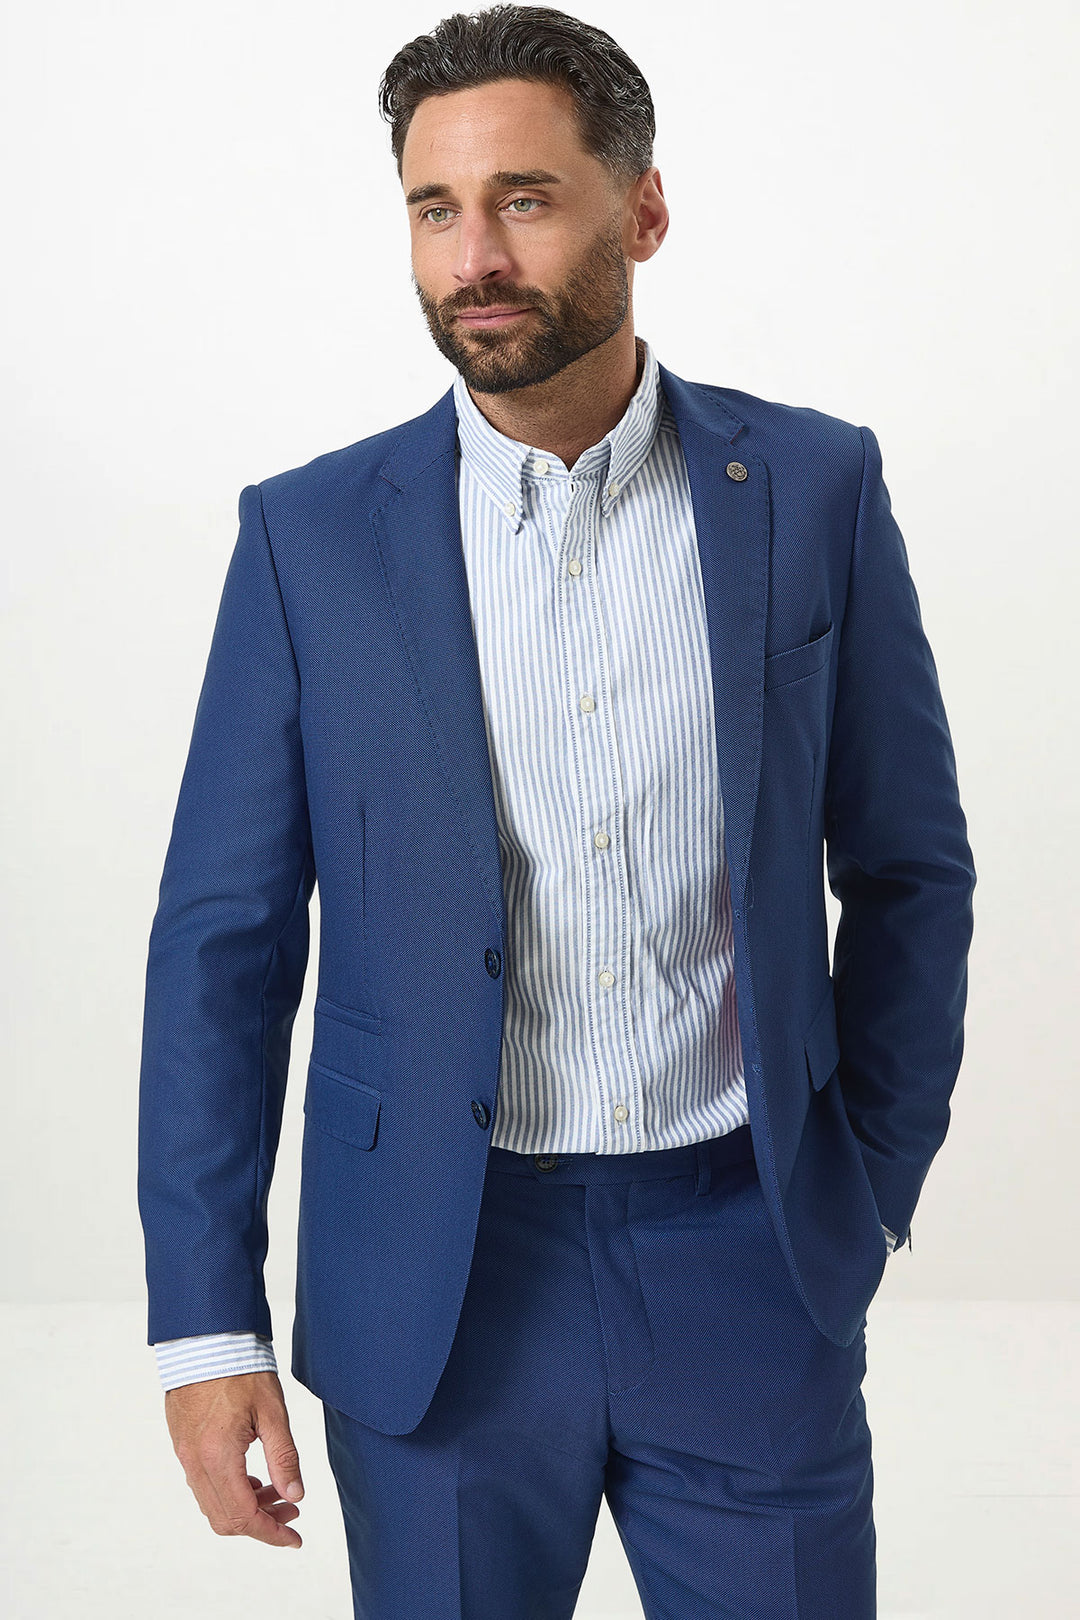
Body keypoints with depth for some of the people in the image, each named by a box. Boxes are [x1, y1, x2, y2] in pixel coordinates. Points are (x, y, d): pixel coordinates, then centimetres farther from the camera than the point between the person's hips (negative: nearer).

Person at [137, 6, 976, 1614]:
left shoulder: (813, 489, -2)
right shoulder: (311, 533, -4)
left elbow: (909, 870, 6)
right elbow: (225, 938, -2)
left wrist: (872, 1197, 4)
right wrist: (206, 1320, -5)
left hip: (749, 1267, 1)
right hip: (434, 1289, 0)